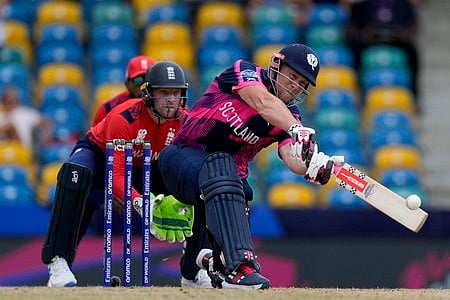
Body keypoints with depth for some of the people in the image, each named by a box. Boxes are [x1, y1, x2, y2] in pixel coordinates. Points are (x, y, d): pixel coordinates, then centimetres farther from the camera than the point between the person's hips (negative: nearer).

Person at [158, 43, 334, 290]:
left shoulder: (289, 116, 5)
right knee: (219, 164, -37)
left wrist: (312, 166, -40)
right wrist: (297, 130, -47)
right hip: (183, 157, -7)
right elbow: (262, 101, -29)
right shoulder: (243, 71, -6)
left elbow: (291, 157, -16)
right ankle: (239, 265, -54)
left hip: (231, 176, 7)